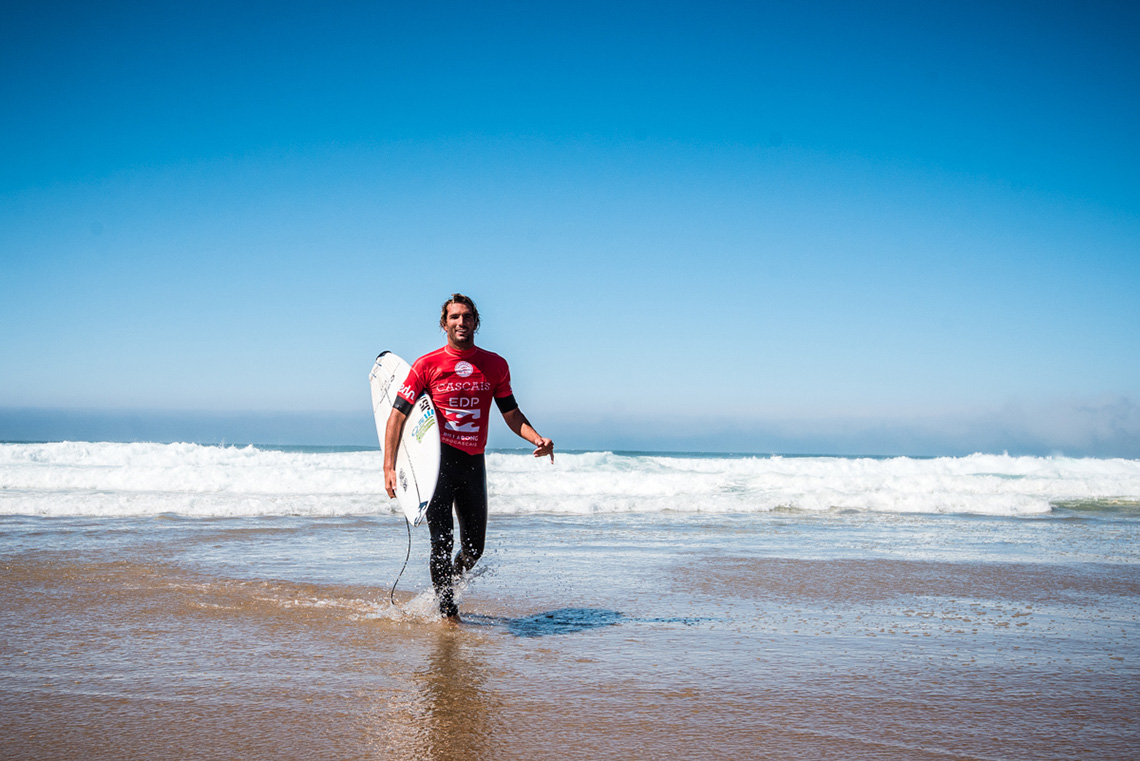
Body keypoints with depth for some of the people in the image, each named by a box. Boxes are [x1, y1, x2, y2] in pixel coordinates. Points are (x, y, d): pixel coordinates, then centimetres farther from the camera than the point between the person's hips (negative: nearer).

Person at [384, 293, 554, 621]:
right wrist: (389, 467, -14)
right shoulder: (427, 365, -3)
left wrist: (538, 439, -6)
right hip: (438, 460, -4)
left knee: (474, 548, 11)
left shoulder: (495, 365, 7)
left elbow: (511, 413, 14)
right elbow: (398, 414, -4)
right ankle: (447, 610, 8)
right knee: (442, 542, -8)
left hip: (473, 462, 4)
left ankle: (446, 587, 39)